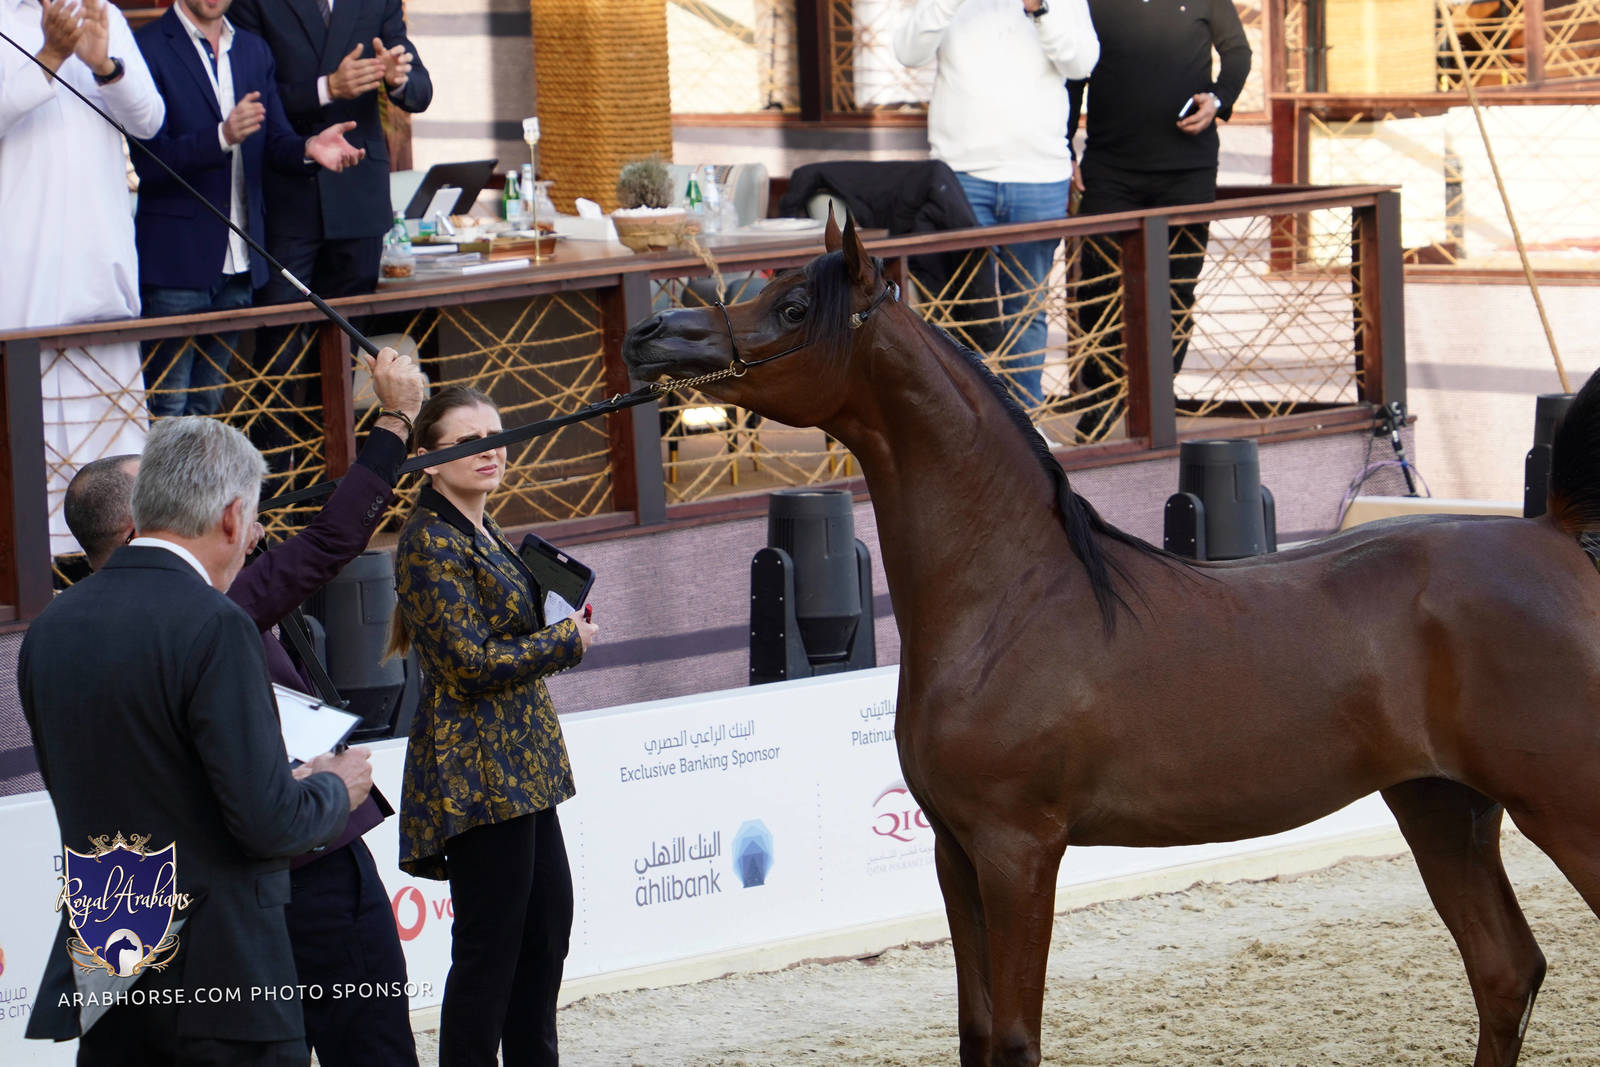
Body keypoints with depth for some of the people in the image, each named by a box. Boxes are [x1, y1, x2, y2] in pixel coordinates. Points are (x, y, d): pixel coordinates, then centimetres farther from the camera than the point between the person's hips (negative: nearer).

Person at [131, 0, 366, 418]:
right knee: (168, 411, -7)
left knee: (208, 406, 11)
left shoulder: (253, 50, 14)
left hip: (238, 260, 6)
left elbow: (275, 142, 10)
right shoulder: (149, 48, -7)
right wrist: (222, 137, -29)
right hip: (176, 259, -6)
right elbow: (148, 161, -14)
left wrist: (309, 149, -13)